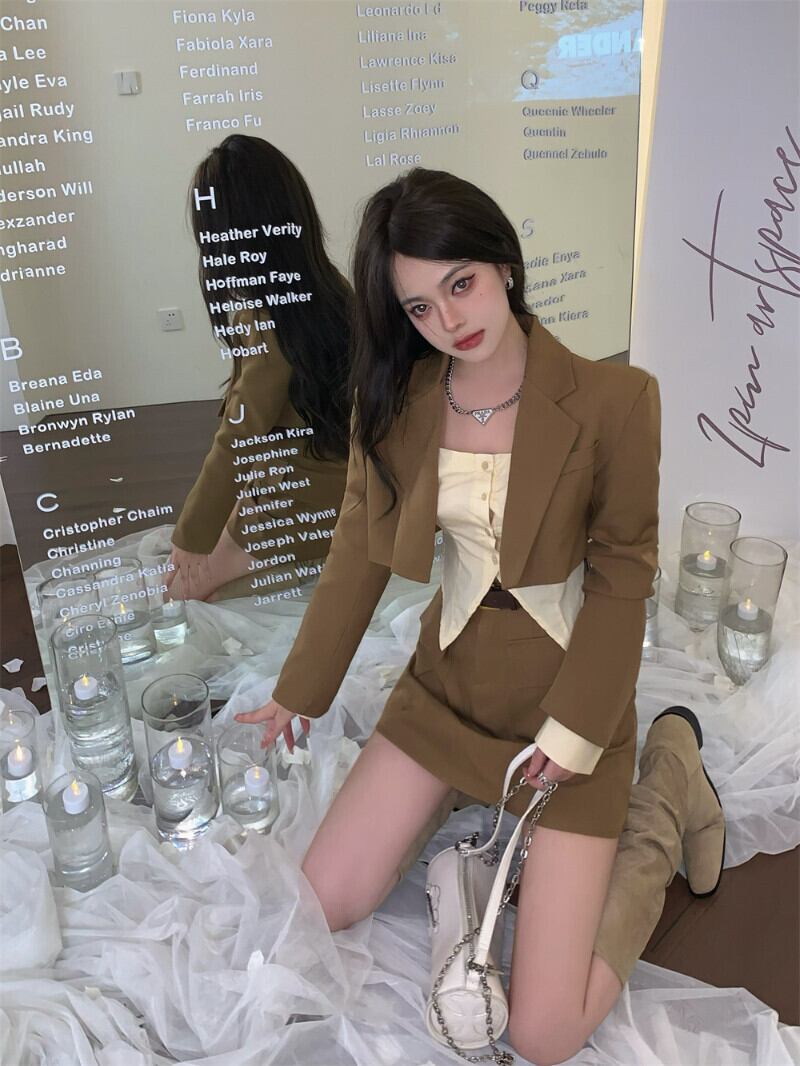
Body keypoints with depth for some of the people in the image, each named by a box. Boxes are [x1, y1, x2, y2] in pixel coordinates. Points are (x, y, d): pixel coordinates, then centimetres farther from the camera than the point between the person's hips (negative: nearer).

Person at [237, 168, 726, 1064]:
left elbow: (620, 577, -11)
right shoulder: (395, 400, -6)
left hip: (570, 699, -4)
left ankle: (655, 812, 16)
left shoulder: (613, 399, -19)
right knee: (323, 906, 4)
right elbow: (360, 554, 3)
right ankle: (478, 805, 23)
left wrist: (575, 732, -15)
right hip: (449, 681, 4)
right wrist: (299, 691, 10)